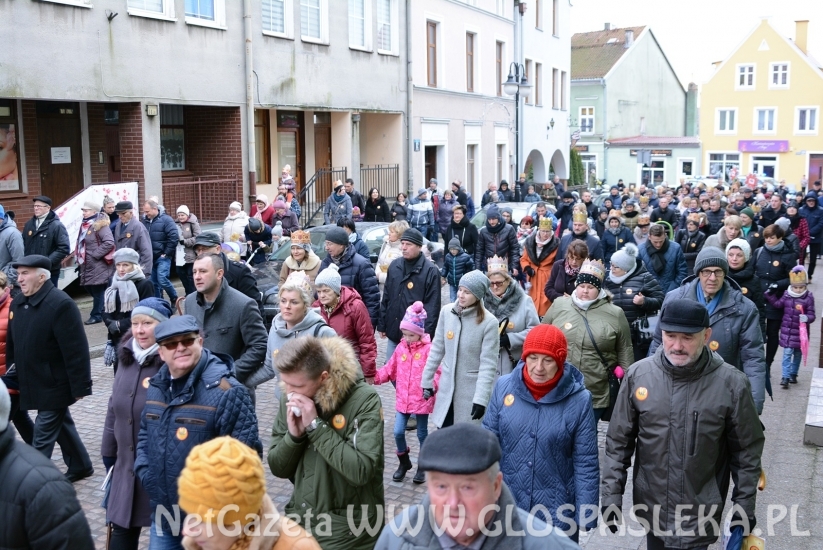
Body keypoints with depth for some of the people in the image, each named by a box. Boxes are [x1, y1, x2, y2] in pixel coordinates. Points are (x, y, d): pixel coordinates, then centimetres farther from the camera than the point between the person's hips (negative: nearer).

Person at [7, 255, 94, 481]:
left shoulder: (60, 304, -21)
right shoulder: (18, 304, 5)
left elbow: (76, 349, -22)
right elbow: (12, 344, 15)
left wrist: (80, 386, -21)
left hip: (54, 385, -9)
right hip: (34, 384, 9)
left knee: (42, 437, -2)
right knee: (60, 425, 22)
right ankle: (80, 466, 38)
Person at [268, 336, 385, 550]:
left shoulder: (364, 400, -17)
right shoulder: (290, 401, -1)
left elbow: (361, 471, -25)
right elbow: (278, 469, 3)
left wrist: (316, 426, -24)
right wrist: (293, 435, -16)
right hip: (300, 521, 5)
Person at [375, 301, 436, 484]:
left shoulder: (428, 349, -13)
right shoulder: (400, 347, 3)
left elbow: (437, 372, -16)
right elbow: (390, 369, 8)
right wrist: (375, 377, -4)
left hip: (422, 399, -4)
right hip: (402, 399, 4)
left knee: (422, 433, 11)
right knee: (398, 432, 2)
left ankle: (422, 466, 29)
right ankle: (404, 462, 26)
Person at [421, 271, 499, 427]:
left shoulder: (489, 322, -16)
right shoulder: (447, 311, -3)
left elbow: (488, 365, -15)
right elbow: (437, 349, 6)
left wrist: (481, 398, -19)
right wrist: (427, 380, 8)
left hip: (472, 391, -4)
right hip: (447, 388, 4)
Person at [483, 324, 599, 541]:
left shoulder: (579, 400, -13)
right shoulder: (504, 387, -7)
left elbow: (586, 464, -8)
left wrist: (585, 515, -8)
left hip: (557, 513, -2)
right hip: (506, 506, 2)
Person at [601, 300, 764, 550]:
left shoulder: (731, 383, -14)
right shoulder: (638, 375, -9)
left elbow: (746, 451, -3)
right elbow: (618, 442, -1)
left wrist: (745, 505, 0)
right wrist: (612, 495, -2)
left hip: (700, 514, -2)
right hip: (651, 508, 2)